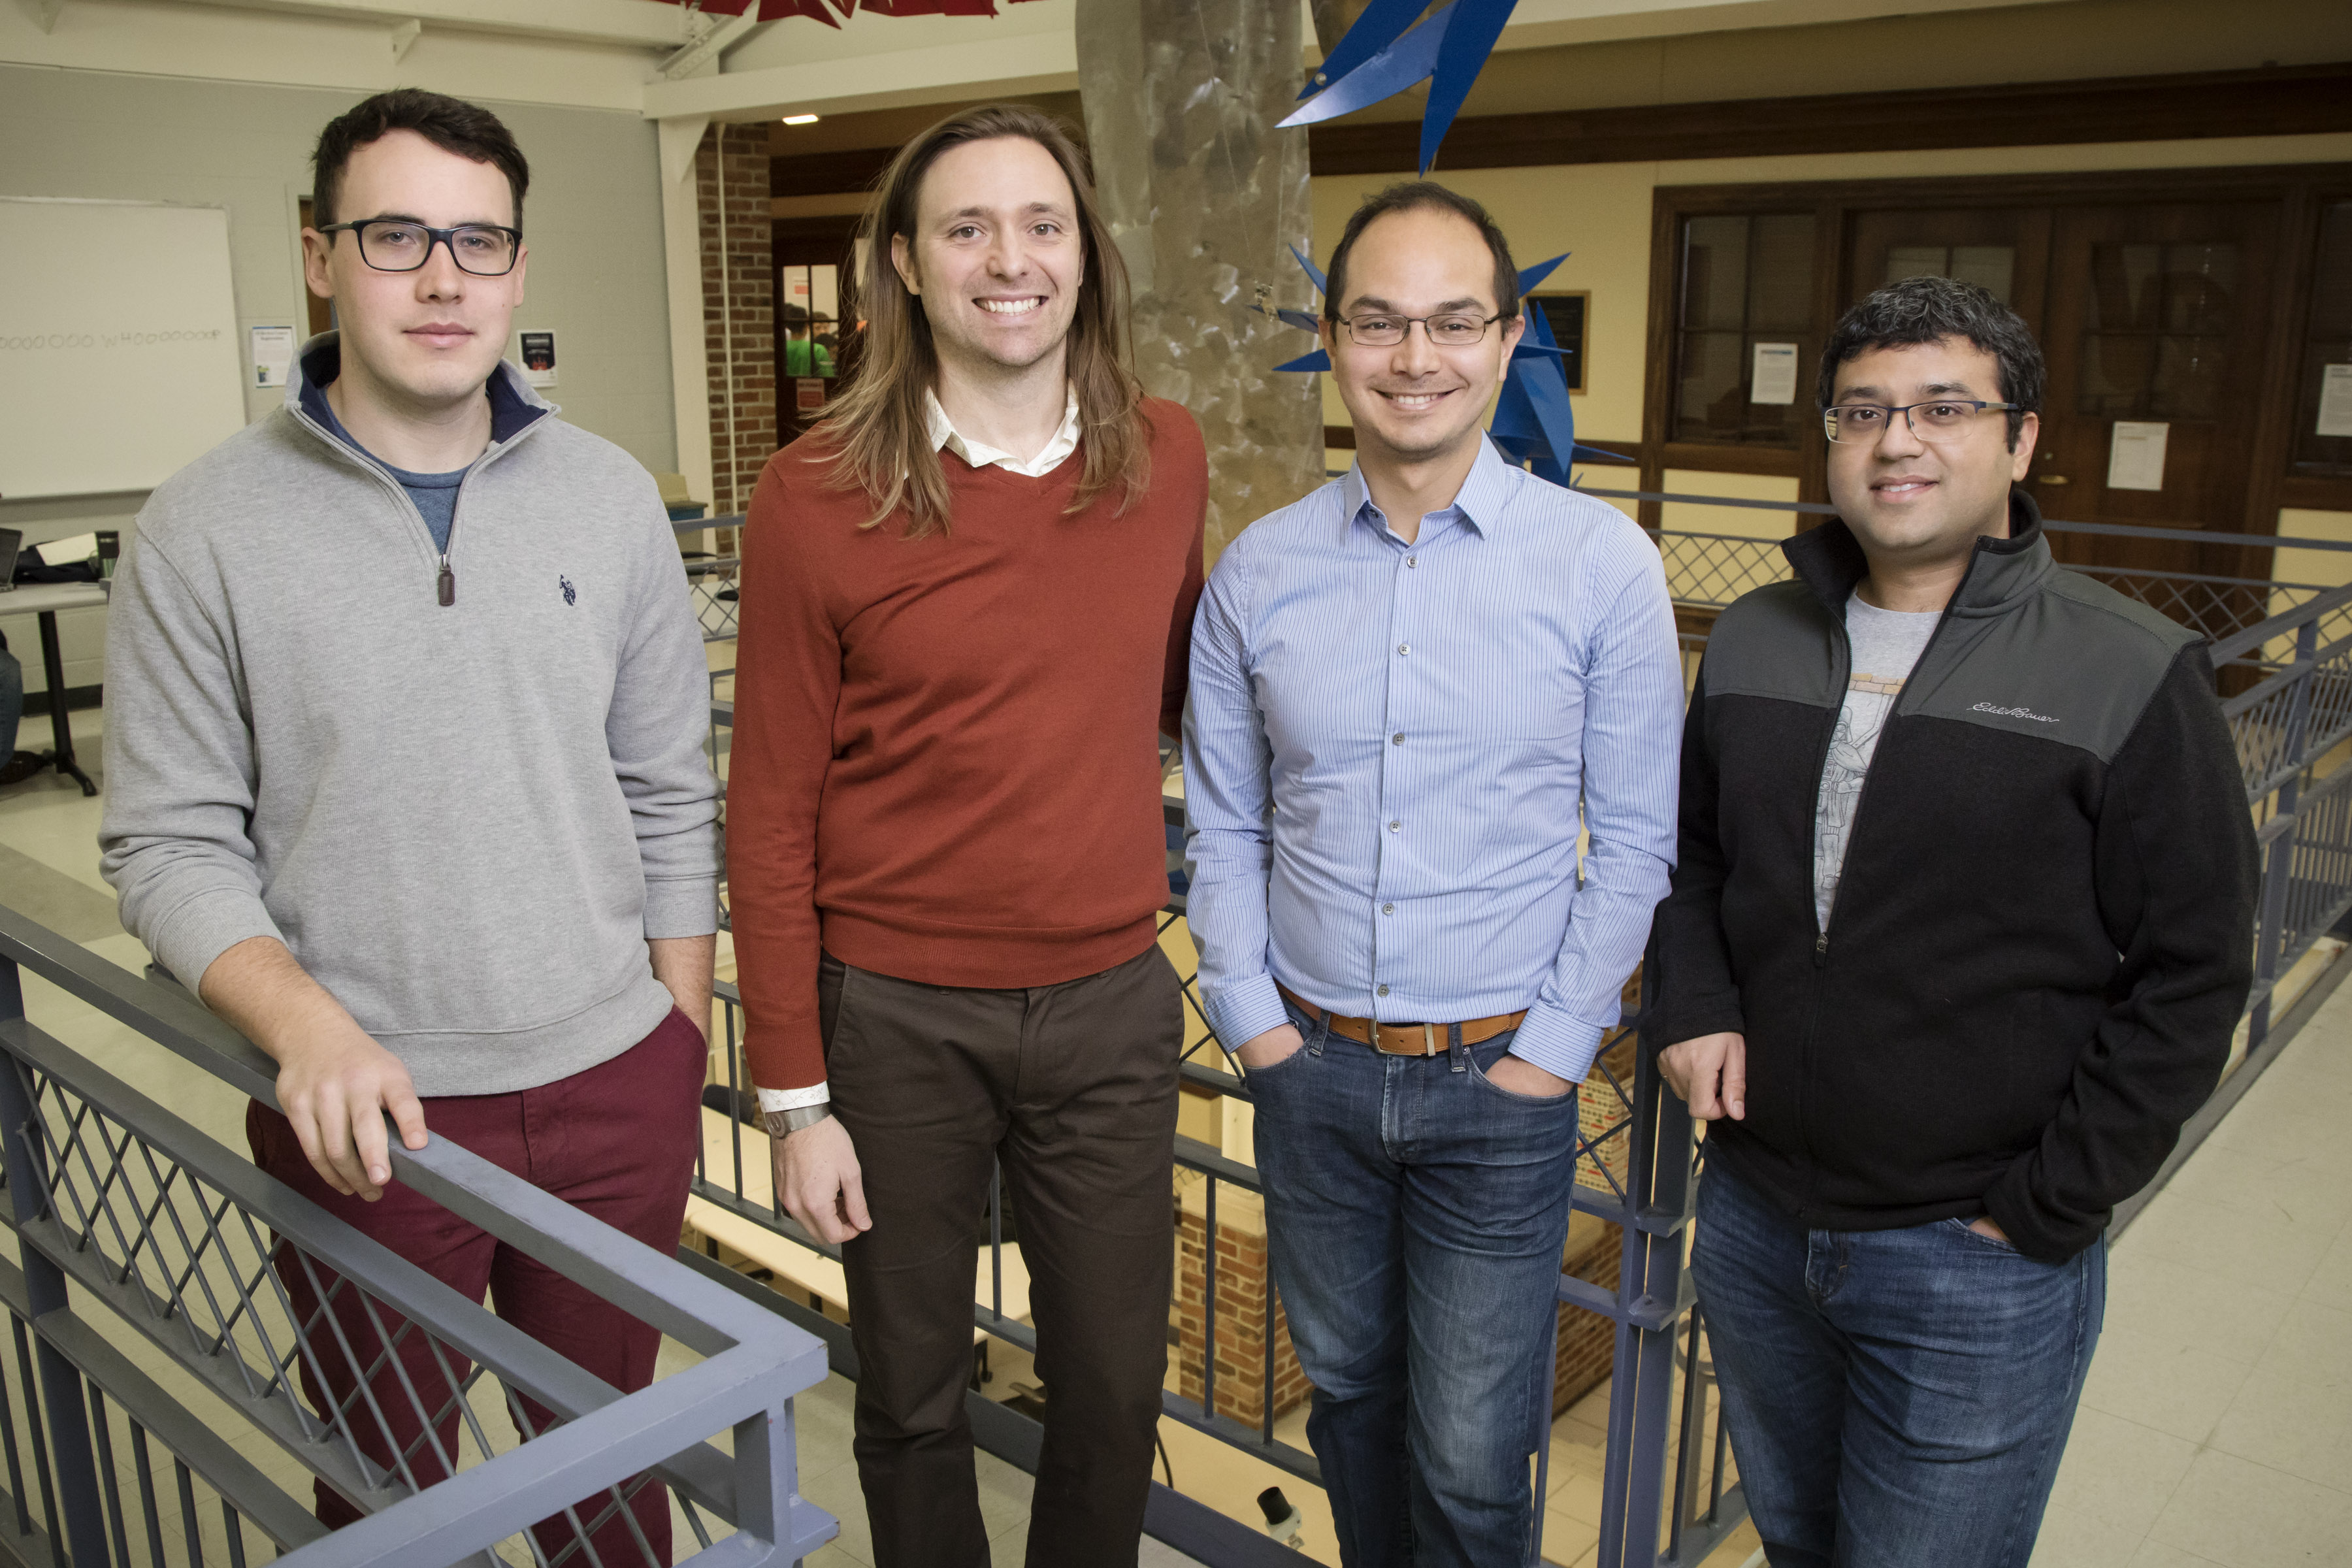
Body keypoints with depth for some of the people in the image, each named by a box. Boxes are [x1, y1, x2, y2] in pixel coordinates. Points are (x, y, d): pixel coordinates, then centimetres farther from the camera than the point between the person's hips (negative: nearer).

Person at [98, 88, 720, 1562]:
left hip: (614, 1087, 2)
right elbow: (171, 845, -4)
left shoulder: (610, 496, 1)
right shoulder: (207, 528, -6)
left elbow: (671, 799, 5)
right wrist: (307, 1025, -21)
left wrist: (681, 1056, 4)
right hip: (370, 1111, -1)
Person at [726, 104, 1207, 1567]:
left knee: (1116, 1389, 17)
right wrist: (795, 1097, -6)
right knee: (915, 1400, 18)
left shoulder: (1166, 458, -1)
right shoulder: (818, 498, -11)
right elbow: (772, 818, -6)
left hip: (1111, 1004, 3)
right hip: (900, 1016, -2)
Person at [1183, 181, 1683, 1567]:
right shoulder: (1259, 571, -1)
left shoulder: (1603, 564, -8)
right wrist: (1252, 1018, 0)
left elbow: (1634, 841, -4)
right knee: (1350, 1393, 21)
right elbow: (1224, 827, 6)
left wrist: (1555, 1049, -7)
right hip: (1312, 1071, 3)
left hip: (1500, 1085, -2)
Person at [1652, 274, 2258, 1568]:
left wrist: (2048, 1208, -11)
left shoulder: (2131, 675, -11)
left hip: (1973, 1269, -4)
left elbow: (2191, 975, -9)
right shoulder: (1752, 641, 3)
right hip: (1754, 1219, 5)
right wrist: (1694, 1004, -2)